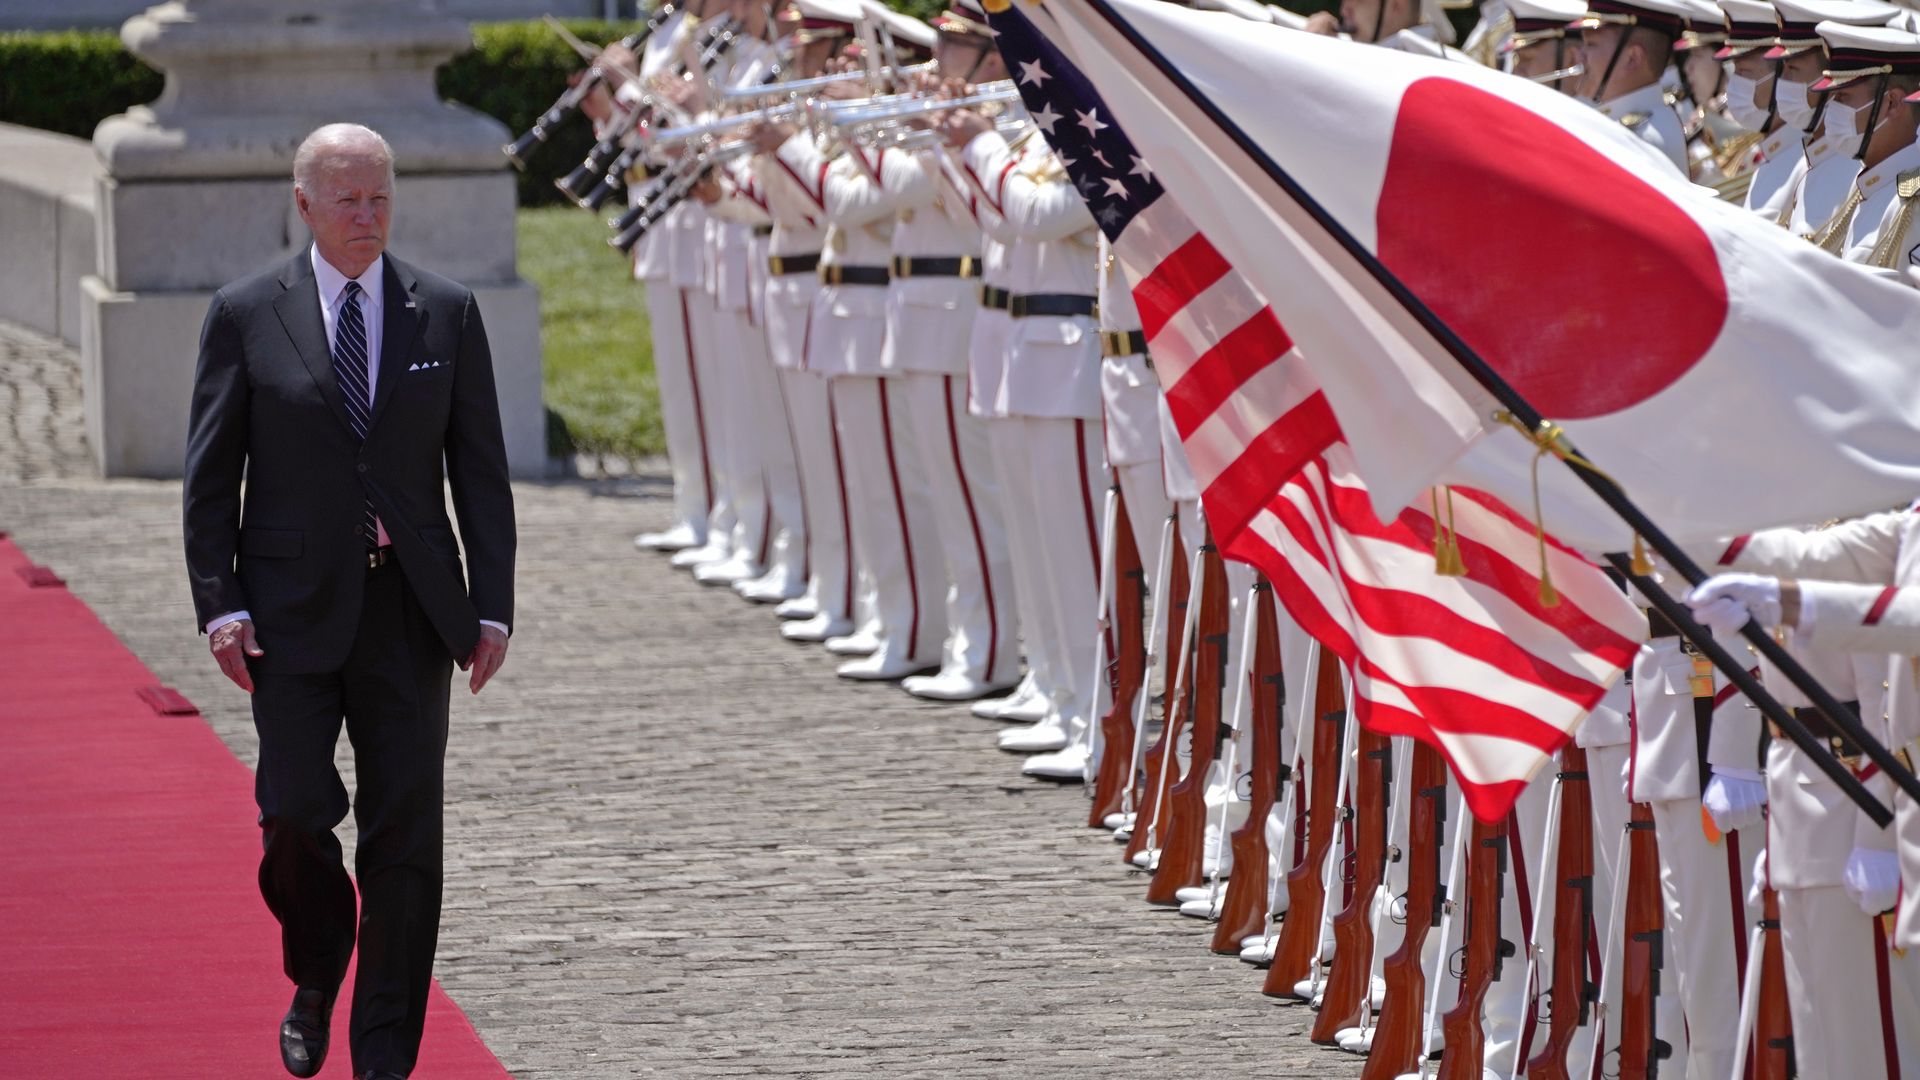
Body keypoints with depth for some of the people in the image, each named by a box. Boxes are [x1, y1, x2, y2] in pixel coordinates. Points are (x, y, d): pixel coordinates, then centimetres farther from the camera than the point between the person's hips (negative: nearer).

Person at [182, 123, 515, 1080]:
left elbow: (480, 470, 6)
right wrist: (218, 605, -7)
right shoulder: (246, 314, 1)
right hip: (294, 608, -1)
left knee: (405, 831, 0)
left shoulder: (446, 312, 5)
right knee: (296, 811, -9)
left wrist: (492, 606, -1)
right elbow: (210, 475, 1)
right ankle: (316, 975, 20)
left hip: (410, 607, 1)